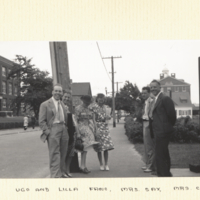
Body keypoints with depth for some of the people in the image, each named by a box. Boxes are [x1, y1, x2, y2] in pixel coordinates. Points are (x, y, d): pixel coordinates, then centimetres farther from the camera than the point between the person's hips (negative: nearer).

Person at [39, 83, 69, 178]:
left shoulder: (63, 104, 19)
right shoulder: (45, 104, -1)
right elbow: (41, 121, -5)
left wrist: (66, 128, 11)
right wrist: (47, 132, -14)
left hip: (63, 129, 6)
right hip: (53, 130, -6)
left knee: (63, 153, 11)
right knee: (54, 154, -8)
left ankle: (62, 172, 22)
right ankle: (55, 175, -5)